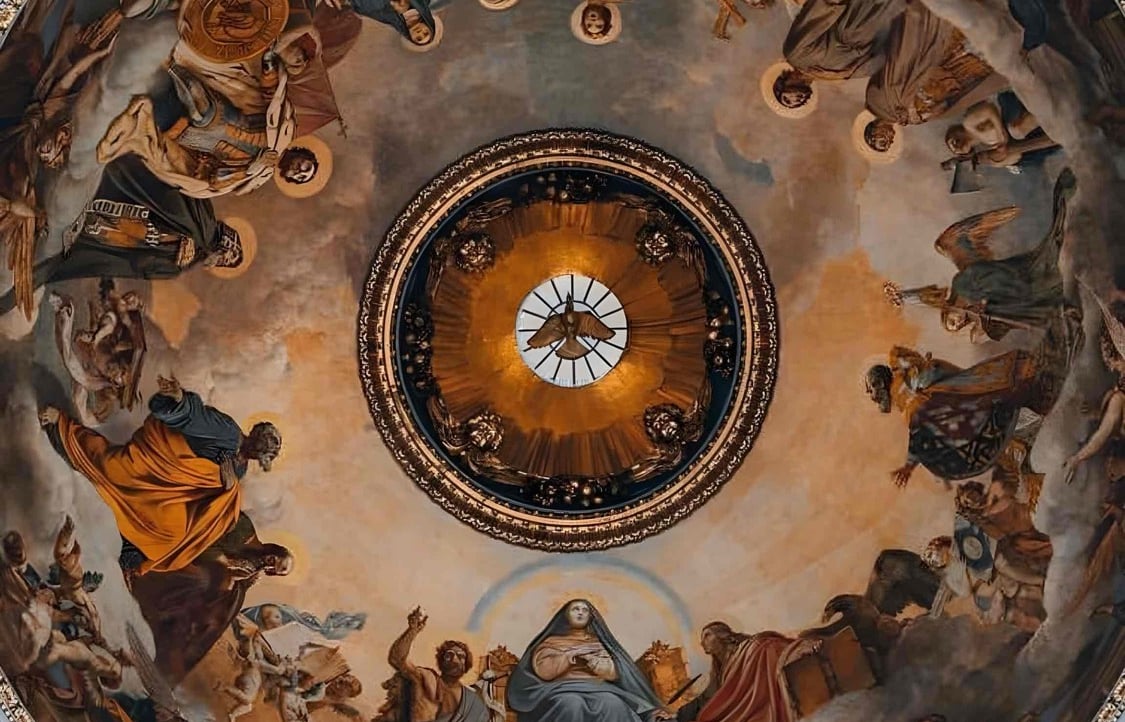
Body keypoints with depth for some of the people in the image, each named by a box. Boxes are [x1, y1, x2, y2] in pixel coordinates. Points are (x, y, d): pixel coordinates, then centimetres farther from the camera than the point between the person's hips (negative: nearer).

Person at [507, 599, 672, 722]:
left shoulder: (598, 642, 25)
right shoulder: (551, 642, 20)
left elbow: (614, 672, 11)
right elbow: (543, 671, 2)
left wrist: (589, 657, -4)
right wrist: (571, 654, -1)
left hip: (597, 688, 2)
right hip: (562, 689, -2)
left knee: (613, 704, -35)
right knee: (573, 704, -40)